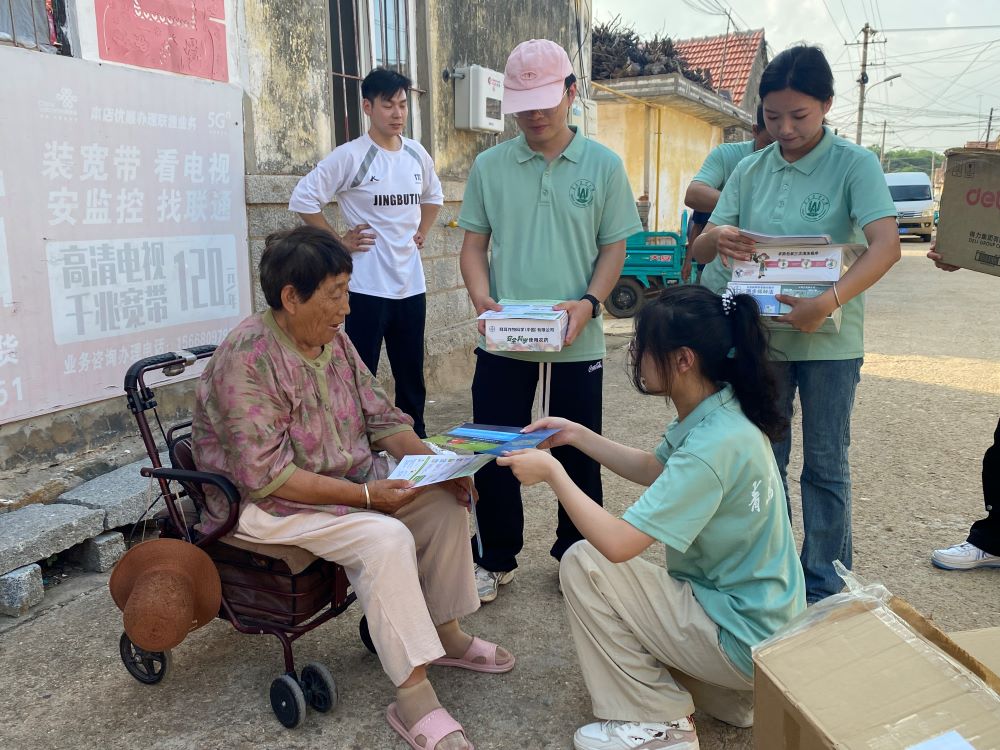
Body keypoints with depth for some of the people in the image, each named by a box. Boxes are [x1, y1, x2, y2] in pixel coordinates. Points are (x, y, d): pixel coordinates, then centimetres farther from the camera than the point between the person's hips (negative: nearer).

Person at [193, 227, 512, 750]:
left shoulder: (334, 340, 2)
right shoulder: (247, 357, -23)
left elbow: (381, 418, 7)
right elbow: (267, 476, -27)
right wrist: (365, 495, -27)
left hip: (349, 482, 8)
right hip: (264, 506, -8)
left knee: (445, 501, -5)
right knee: (385, 538, -30)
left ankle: (445, 634, 11)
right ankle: (413, 698, -20)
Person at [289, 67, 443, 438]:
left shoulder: (417, 154, 8)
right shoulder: (350, 156, -9)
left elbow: (433, 195, 27)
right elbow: (303, 198, -9)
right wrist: (339, 241, -8)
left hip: (411, 284, 6)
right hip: (368, 287, -5)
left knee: (412, 376, 13)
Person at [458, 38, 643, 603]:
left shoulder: (603, 166, 1)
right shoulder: (490, 166, 4)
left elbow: (614, 248, 2)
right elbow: (474, 243, 7)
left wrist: (589, 303, -16)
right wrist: (483, 300, -11)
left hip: (577, 342, -1)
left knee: (578, 455, 10)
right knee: (494, 452, 6)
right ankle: (497, 560, 25)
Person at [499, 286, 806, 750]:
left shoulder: (713, 446, -30)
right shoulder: (718, 414, -1)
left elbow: (616, 543, -32)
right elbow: (654, 470, 16)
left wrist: (552, 472, -20)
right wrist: (576, 435, 10)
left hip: (742, 638, -9)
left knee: (583, 564, -12)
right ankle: (731, 695, 19)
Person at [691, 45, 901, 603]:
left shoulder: (855, 165, -8)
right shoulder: (750, 170, 4)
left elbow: (886, 246, -22)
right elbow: (700, 249, 2)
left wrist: (828, 302, -36)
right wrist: (718, 238, -22)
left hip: (829, 341, -4)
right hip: (759, 335, 4)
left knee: (826, 466, 8)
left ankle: (827, 589, 24)